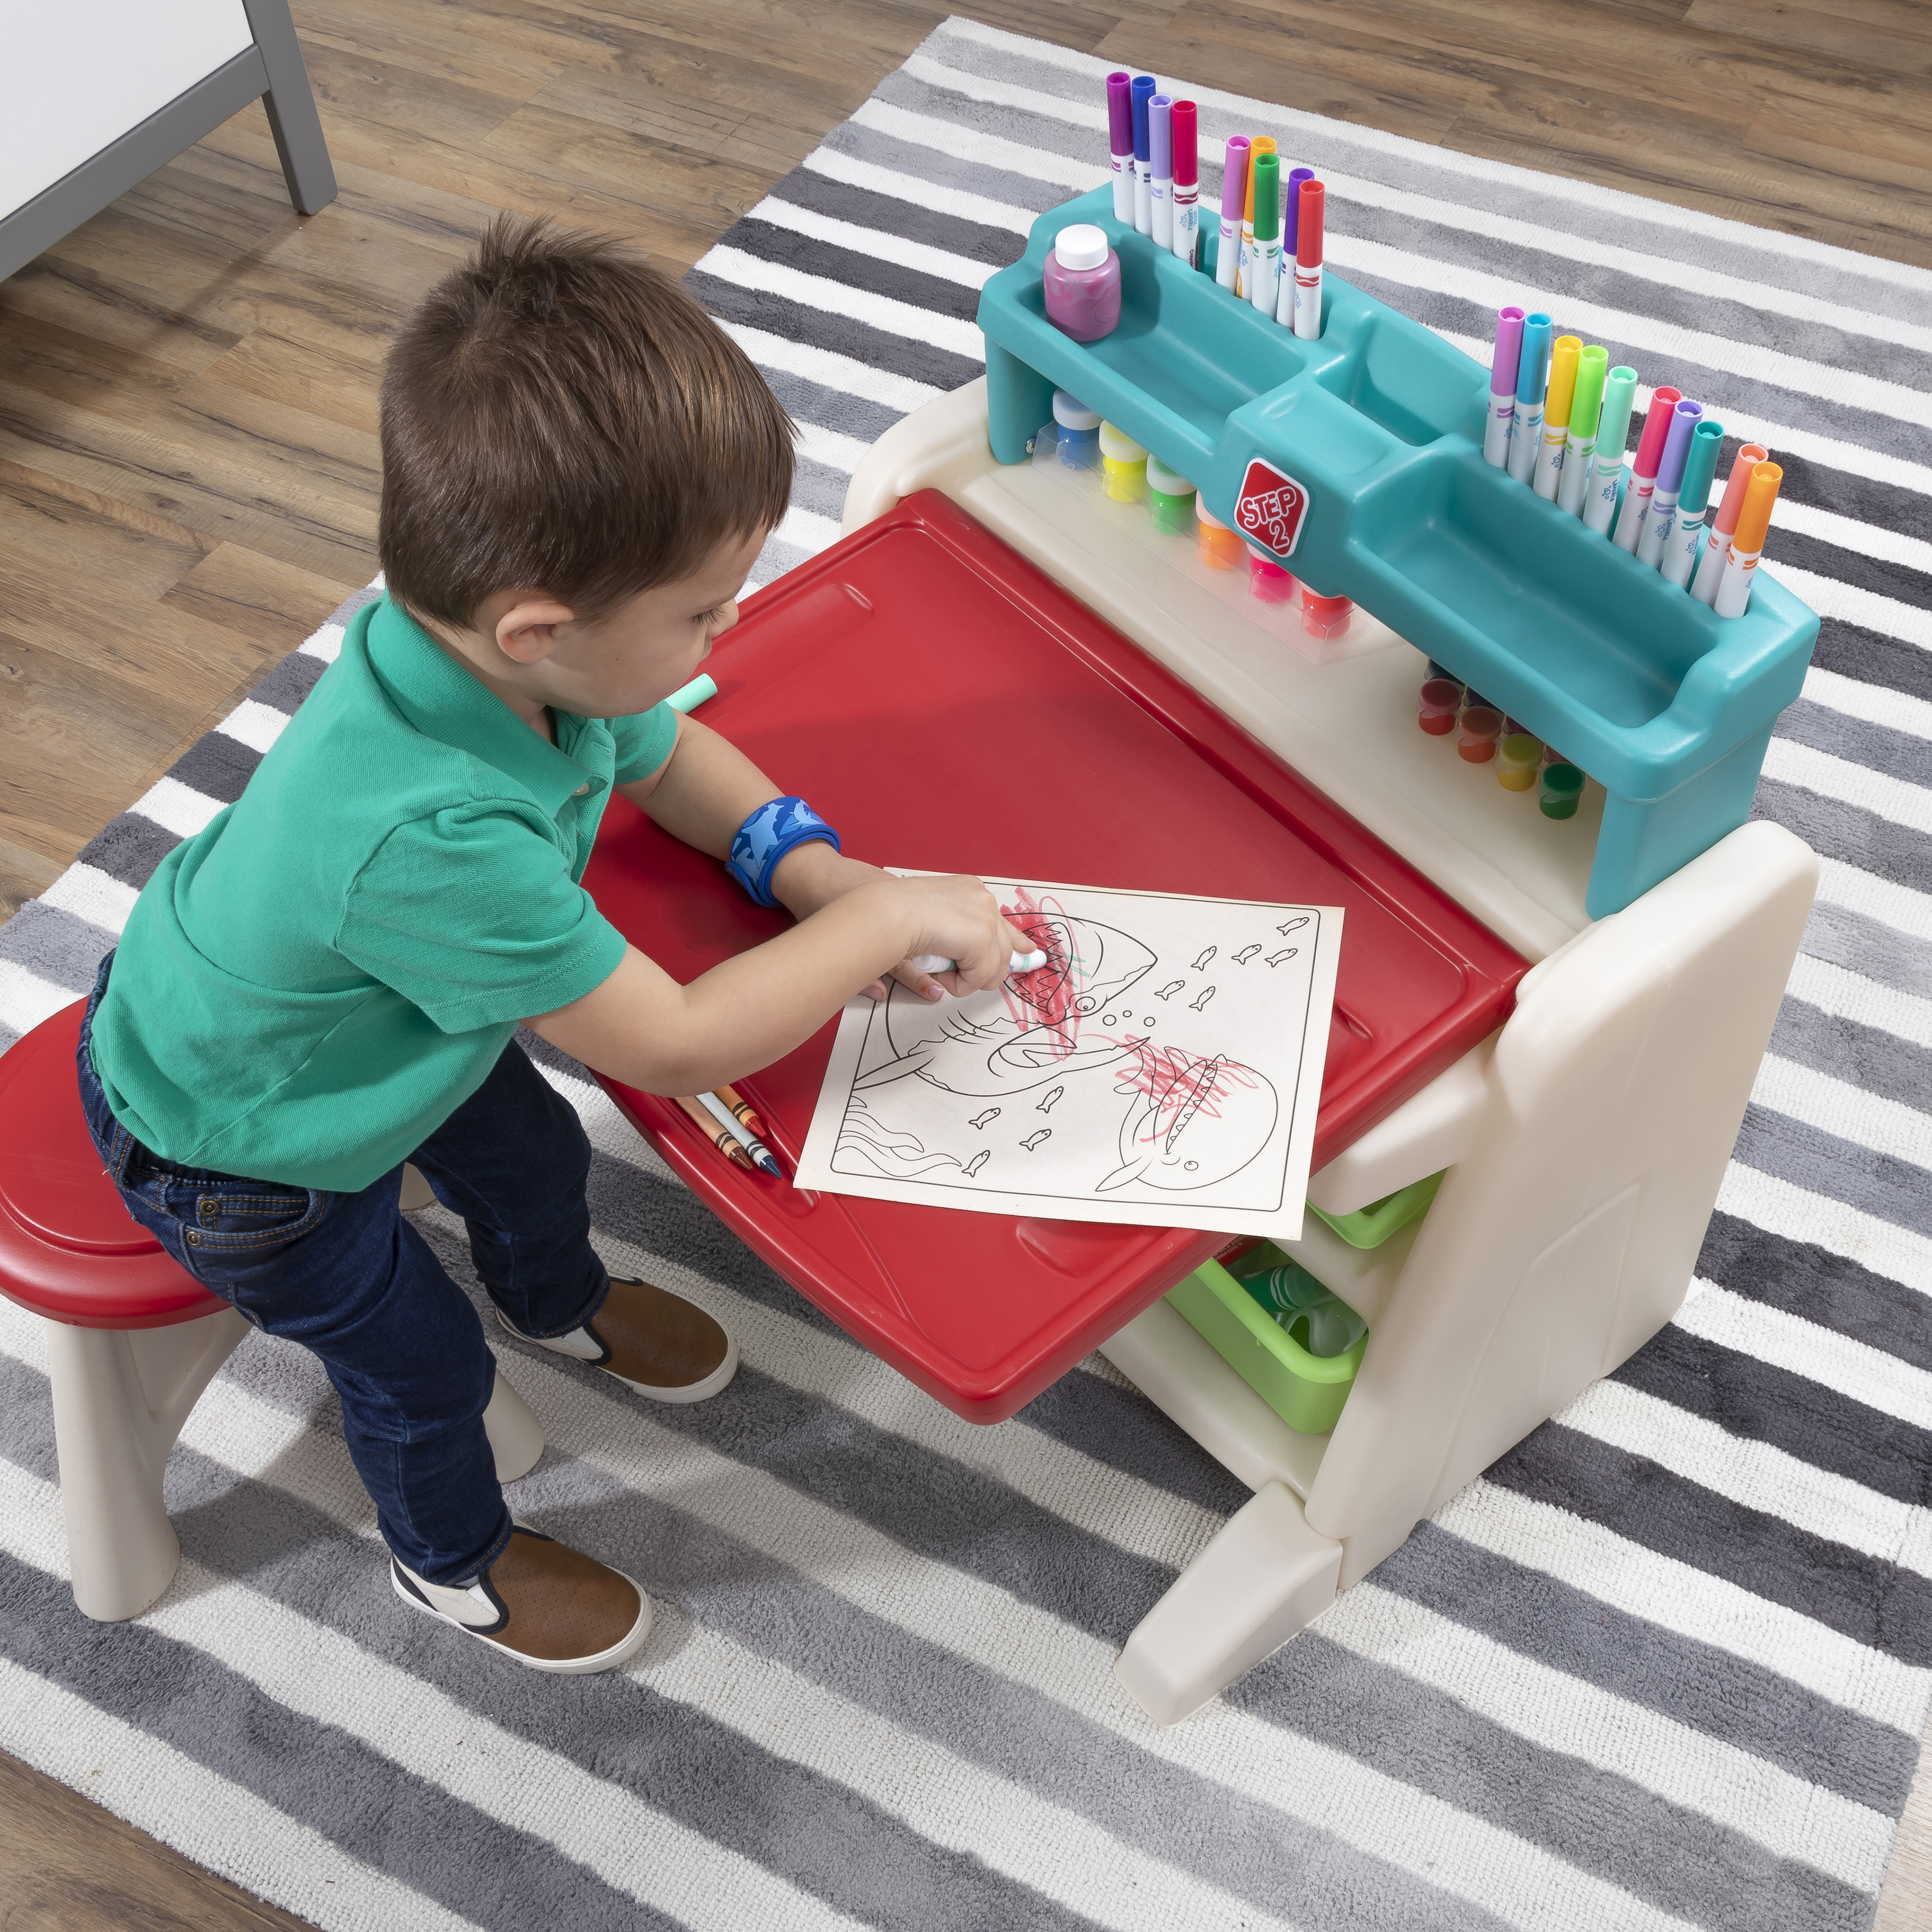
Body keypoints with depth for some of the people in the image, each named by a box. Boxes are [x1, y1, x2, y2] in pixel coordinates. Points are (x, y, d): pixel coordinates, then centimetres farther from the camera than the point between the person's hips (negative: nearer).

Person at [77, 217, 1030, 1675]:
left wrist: (823, 878, -18)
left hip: (352, 1011, 7)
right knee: (422, 1361, 16)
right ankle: (454, 1560, 50)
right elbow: (675, 1048, -38)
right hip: (230, 1145, -7)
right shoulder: (434, 840, -49)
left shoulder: (507, 653, -25)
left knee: (537, 1155, 28)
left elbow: (670, 754, -3)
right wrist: (889, 917, -29)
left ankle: (563, 1305, 65)